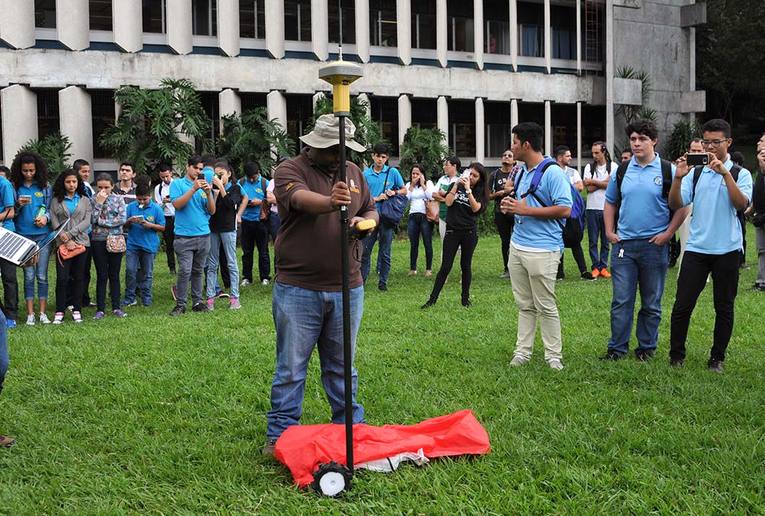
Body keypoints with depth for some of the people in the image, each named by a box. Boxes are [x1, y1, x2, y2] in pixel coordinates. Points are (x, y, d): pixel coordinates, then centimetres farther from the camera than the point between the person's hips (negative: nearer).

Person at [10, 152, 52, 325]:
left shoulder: (45, 186, 5)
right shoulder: (15, 187, 4)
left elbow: (50, 207, 9)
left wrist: (45, 217, -12)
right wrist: (19, 205, -13)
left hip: (43, 235, 0)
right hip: (24, 236, 0)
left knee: (42, 276, 2)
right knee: (29, 276, 1)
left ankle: (42, 312, 7)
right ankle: (30, 314, 4)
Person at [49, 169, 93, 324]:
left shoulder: (85, 200, 11)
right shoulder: (56, 201, 8)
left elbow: (86, 221, 0)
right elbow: (54, 223, -1)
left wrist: (70, 234, -11)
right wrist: (66, 241, -12)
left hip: (81, 242, 1)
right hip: (63, 243, -1)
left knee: (78, 277, 5)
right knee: (62, 278, -7)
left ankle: (77, 310, 11)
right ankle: (59, 311, -2)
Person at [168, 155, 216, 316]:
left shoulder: (204, 185, 12)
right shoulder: (178, 184, 3)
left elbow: (212, 211, 6)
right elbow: (177, 204, -12)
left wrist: (209, 193, -10)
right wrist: (193, 189, -19)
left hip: (203, 235, 4)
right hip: (184, 236, -4)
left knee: (198, 271, 10)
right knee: (185, 271, -10)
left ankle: (197, 302, 16)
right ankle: (180, 304, -2)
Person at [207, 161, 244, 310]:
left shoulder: (235, 188, 2)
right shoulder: (213, 188, 8)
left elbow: (230, 204, -16)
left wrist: (221, 187, -16)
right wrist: (214, 195, -11)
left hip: (228, 228, -3)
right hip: (213, 228, 3)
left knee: (231, 263, -2)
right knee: (212, 264, 3)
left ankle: (234, 297, 0)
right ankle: (210, 297, 5)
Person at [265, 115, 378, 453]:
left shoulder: (353, 172, 11)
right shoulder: (290, 170, -7)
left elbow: (371, 210, 21)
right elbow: (300, 198, -28)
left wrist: (365, 222, -4)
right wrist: (330, 202, -49)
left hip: (346, 289, 4)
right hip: (297, 289, -4)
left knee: (342, 366, 17)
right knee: (291, 368, 4)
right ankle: (280, 434, 15)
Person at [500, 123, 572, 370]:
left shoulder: (552, 172, -13)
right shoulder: (522, 173, 15)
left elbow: (565, 209, -19)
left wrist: (526, 210, -19)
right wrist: (510, 206, 3)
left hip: (542, 250, -8)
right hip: (518, 245, 8)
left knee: (545, 306, 0)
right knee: (524, 305, 13)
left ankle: (554, 356, 10)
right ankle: (523, 351, 20)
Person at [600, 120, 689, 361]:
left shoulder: (668, 171, -2)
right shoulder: (621, 170, 8)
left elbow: (681, 206, 0)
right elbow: (610, 203, 18)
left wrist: (668, 233, -9)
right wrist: (609, 231, 7)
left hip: (654, 245, -2)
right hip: (623, 244, 2)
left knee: (651, 303, 8)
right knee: (621, 300, 2)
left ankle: (647, 347, 19)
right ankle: (618, 347, 10)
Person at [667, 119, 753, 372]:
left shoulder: (740, 173, 0)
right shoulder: (695, 174, 7)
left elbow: (742, 204, -16)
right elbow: (676, 204, -1)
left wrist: (725, 173, -23)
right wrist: (678, 178, -16)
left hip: (727, 249, -1)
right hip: (697, 247, 2)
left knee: (724, 307, 7)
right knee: (682, 304, 0)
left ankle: (717, 358, 19)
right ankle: (676, 355, 11)